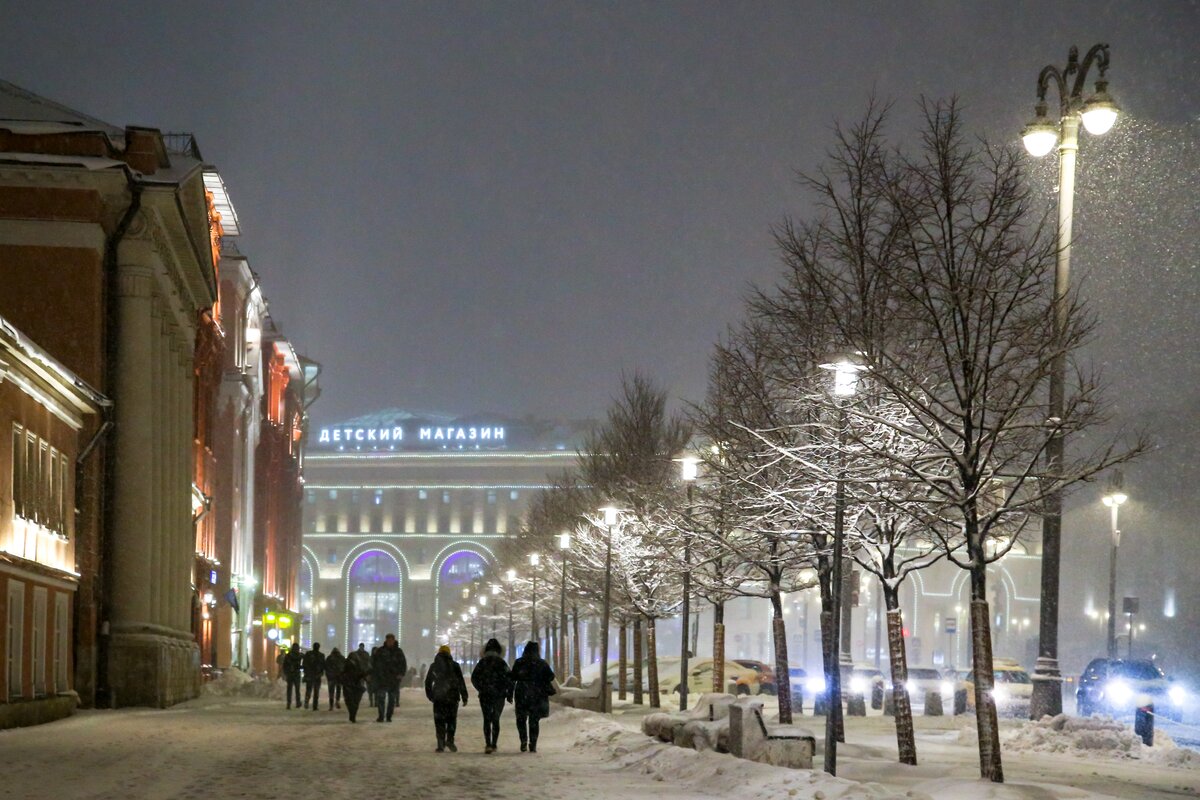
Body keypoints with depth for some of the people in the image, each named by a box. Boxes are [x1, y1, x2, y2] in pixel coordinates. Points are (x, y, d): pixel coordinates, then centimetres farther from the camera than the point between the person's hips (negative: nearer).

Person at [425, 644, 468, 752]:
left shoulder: (434, 666, 7)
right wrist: (464, 697, 1)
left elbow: (428, 682, 12)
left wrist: (430, 696, 22)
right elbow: (461, 682, -2)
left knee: (439, 720, 5)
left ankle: (441, 744, -3)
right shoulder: (454, 665, 1)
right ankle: (450, 740, -6)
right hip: (452, 696, -1)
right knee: (451, 719, 9)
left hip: (438, 698, 1)